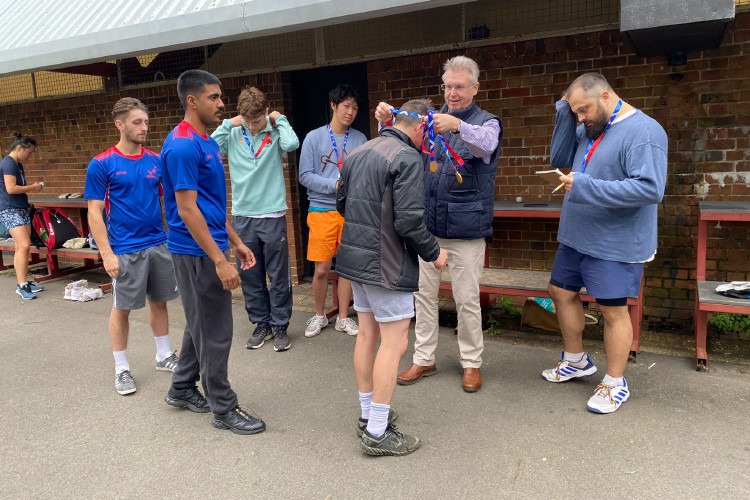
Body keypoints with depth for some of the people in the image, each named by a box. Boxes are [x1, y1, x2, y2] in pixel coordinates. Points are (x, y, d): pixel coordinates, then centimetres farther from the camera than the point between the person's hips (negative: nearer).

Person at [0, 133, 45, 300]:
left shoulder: (18, 165, 15)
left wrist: (33, 186, 5)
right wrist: (32, 187, -10)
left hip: (22, 209, 10)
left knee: (22, 247, 10)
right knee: (24, 246, -16)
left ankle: (24, 282, 15)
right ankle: (21, 285, -12)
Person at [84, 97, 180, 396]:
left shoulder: (156, 161, 4)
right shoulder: (101, 165, -8)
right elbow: (95, 213, -8)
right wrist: (107, 253, -14)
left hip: (159, 244, 4)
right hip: (125, 250, -4)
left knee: (159, 302, 14)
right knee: (122, 308, 7)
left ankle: (164, 356, 30)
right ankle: (121, 369, 21)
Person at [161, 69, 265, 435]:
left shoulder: (207, 142, 12)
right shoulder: (183, 145, -18)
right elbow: (187, 209, -22)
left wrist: (235, 242, 18)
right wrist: (219, 260, -23)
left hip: (208, 248, 10)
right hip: (198, 252, -10)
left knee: (201, 324, 20)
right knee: (214, 331, 0)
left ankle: (182, 389, 36)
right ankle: (224, 409, 13)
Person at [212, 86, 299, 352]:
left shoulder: (276, 133, -3)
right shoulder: (233, 135, 3)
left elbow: (291, 144, -24)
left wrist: (280, 119, -8)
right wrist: (228, 124, -5)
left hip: (272, 215, -3)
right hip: (242, 216, 3)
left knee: (279, 275, 5)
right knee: (250, 276, 11)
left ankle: (280, 326, 19)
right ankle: (261, 323, 27)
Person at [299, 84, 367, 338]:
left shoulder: (360, 139, 4)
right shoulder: (314, 138, -1)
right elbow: (305, 175, -5)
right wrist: (335, 185, -15)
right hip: (322, 210, -2)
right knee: (322, 269, 3)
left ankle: (343, 317, 22)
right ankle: (319, 315, 24)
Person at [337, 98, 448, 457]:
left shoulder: (357, 154, 10)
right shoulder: (407, 158, -16)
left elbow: (342, 204, 17)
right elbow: (410, 221, -21)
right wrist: (434, 252, -6)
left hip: (355, 256, 9)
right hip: (387, 264, -9)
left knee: (367, 334, 17)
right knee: (394, 342, -1)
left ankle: (368, 414, 30)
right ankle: (377, 433, 6)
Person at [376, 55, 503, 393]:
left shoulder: (487, 122, -1)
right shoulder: (432, 119, 12)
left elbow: (486, 143, -25)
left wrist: (458, 125, -45)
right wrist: (387, 122, -18)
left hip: (466, 228, -4)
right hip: (427, 224, 4)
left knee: (467, 299, 3)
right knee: (424, 293, 10)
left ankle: (471, 363, 21)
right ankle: (424, 359, 24)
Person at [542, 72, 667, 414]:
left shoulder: (643, 131, -19)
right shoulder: (589, 129, 7)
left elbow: (651, 188, -27)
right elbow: (559, 160, 10)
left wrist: (586, 187, -29)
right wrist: (564, 114, -1)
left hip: (615, 244, -9)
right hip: (576, 237, 9)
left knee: (613, 310, 3)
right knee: (561, 293, 17)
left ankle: (615, 384, 21)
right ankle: (576, 361, 37)